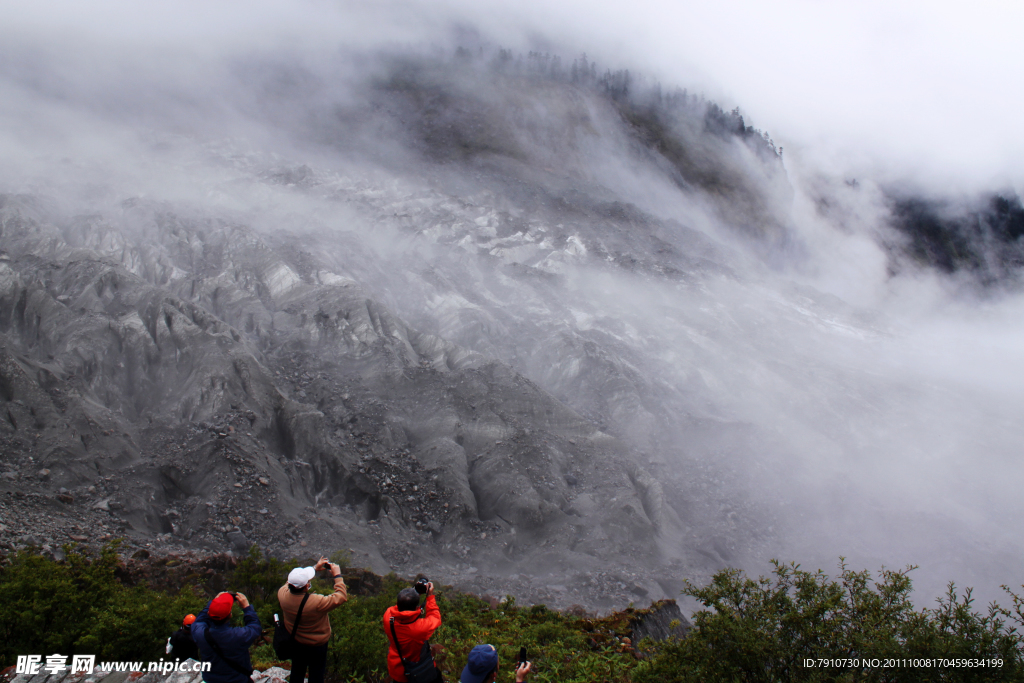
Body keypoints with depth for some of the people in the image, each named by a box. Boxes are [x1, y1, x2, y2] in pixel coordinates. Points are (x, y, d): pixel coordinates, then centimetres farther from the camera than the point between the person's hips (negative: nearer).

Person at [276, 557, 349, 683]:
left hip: (295, 643, 4)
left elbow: (292, 581, -4)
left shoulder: (282, 593, -26)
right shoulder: (317, 603, -41)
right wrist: (337, 576, -16)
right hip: (317, 645, -4)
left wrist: (315, 567, 2)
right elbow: (341, 597, -27)